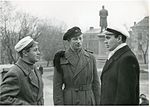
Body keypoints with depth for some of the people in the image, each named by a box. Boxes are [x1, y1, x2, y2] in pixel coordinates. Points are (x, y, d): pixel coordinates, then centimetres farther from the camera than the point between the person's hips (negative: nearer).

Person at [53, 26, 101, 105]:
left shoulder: (90, 58, 5)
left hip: (88, 101, 2)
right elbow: (57, 86, -4)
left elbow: (95, 84, 8)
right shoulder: (61, 59, -3)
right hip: (68, 101, -2)